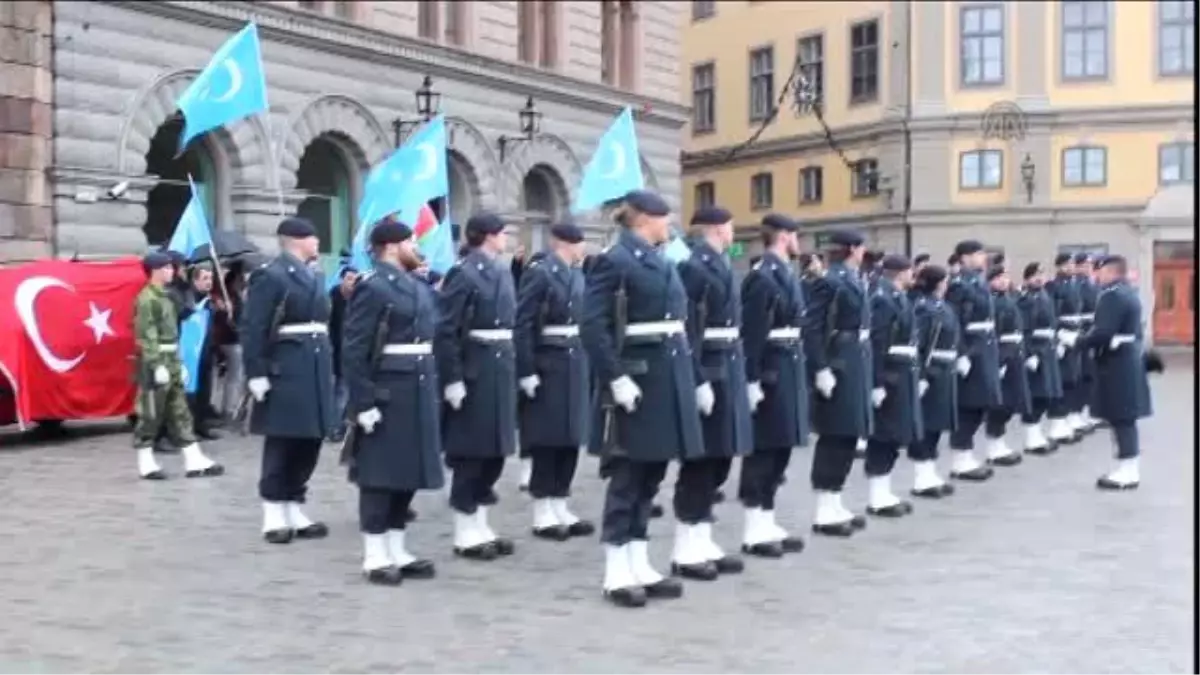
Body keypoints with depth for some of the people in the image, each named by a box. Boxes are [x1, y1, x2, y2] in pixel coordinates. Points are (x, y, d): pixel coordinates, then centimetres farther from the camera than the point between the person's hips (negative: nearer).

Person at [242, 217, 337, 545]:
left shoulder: (314, 277, 16)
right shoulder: (269, 275, -9)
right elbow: (252, 329, -13)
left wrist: (330, 369, 15)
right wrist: (256, 373, -18)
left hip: (316, 371, 8)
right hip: (286, 371, -8)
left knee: (308, 445, 10)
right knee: (281, 446, 0)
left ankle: (294, 510, 19)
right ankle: (274, 516, 8)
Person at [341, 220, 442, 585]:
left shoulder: (421, 287, 13)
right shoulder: (371, 287, -12)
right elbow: (353, 351, -17)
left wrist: (433, 390, 14)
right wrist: (363, 402, -20)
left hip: (419, 393, 8)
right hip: (386, 394, -8)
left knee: (409, 473, 12)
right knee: (380, 475, 0)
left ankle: (398, 551, 22)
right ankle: (375, 558, 8)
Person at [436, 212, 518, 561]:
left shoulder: (502, 273, 13)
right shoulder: (462, 273, -13)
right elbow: (446, 332, -17)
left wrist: (513, 370, 14)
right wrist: (452, 380, -21)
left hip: (501, 371, 8)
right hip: (474, 372, -8)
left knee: (494, 451, 13)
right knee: (471, 453, 0)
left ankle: (481, 527, 23)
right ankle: (466, 534, 10)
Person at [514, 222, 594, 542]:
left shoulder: (577, 274, 12)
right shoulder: (539, 272, -11)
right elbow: (522, 325, -15)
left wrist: (587, 364, 11)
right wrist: (527, 372, -20)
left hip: (576, 365, 7)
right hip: (548, 366, -7)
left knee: (570, 439, 9)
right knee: (547, 442, 0)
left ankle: (561, 510, 18)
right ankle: (543, 516, 9)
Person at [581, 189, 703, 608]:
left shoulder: (660, 262, 16)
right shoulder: (614, 260, -10)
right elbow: (593, 327, -17)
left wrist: (684, 377, 14)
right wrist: (616, 379, -23)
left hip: (668, 378, 8)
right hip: (636, 380, -8)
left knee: (650, 477, 11)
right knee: (628, 477, -2)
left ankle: (640, 566, 19)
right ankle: (617, 575, 6)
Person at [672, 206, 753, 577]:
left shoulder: (720, 264, 15)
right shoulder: (694, 266, -15)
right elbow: (688, 329, -21)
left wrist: (738, 378, 16)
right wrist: (699, 381, -24)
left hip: (726, 372, 10)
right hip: (706, 373, -10)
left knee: (716, 463, 12)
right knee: (699, 463, -4)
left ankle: (702, 544, 20)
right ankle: (686, 552, 4)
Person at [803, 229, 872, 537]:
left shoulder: (855, 280, 13)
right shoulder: (830, 282, -14)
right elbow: (811, 329, -19)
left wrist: (863, 367, 16)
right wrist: (821, 369, -23)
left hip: (856, 365, 9)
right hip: (838, 365, -9)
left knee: (847, 436, 12)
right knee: (834, 437, -4)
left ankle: (835, 506, 21)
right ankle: (825, 512, 2)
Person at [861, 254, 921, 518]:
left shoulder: (897, 298, 14)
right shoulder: (883, 300, -16)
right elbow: (877, 344, -22)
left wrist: (915, 376, 16)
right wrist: (877, 383, -25)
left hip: (901, 376, 10)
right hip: (889, 378, -10)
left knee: (892, 437, 13)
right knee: (883, 438, -3)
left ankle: (883, 494, 20)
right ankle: (877, 499, 3)